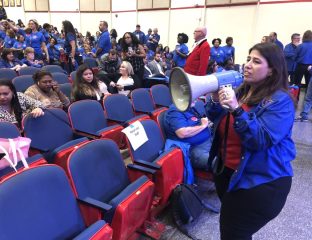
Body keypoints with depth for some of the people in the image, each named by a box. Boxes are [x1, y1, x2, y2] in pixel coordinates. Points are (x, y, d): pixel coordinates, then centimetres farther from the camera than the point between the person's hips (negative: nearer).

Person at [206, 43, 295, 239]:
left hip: (261, 182, -7)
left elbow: (261, 141, -27)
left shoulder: (280, 101, -17)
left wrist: (236, 109, -36)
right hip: (227, 172, 7)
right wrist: (216, 99, -13)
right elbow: (217, 120, 6)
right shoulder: (242, 90, 4)